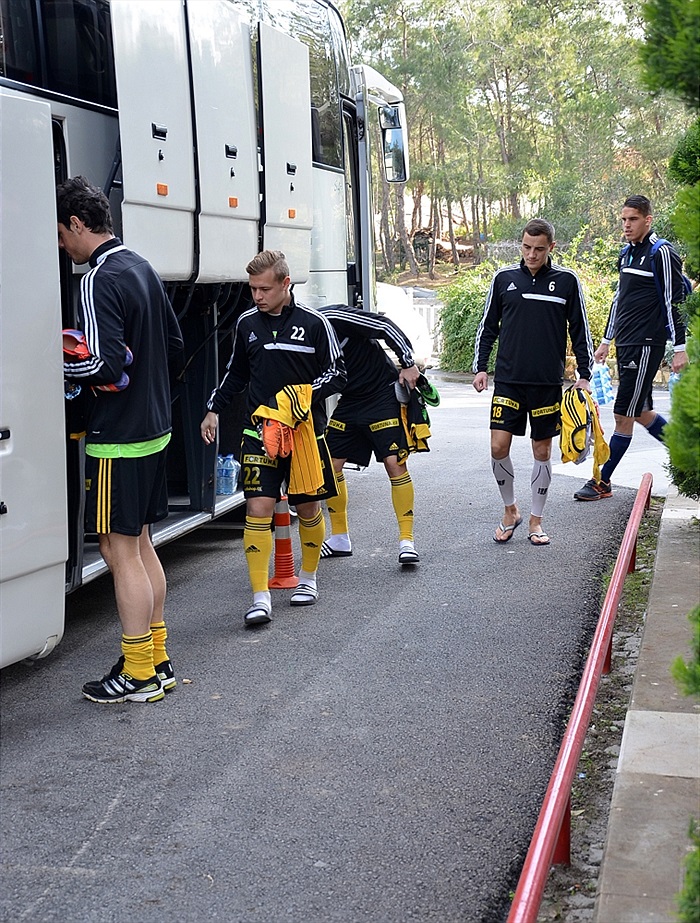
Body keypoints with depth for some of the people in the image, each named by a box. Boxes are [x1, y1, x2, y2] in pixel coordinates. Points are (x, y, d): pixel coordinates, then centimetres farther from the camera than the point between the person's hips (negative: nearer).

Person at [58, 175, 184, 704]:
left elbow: (104, 366, -25)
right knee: (141, 543, 17)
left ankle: (139, 675, 7)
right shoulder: (142, 268, 11)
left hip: (118, 438, -9)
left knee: (119, 550, -1)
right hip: (154, 427, 9)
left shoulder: (99, 281, -18)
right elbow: (174, 342, 18)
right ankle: (157, 658, 25)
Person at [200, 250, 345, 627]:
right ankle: (261, 598, -9)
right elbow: (236, 372, 20)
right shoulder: (247, 323, 6)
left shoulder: (313, 323, -5)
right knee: (258, 508, -10)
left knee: (308, 508, 11)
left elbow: (336, 373, -1)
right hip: (259, 430, 2)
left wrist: (306, 394, -17)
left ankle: (308, 579, 34)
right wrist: (214, 408, 13)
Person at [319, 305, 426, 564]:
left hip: (383, 394, -7)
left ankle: (406, 541, -8)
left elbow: (386, 326, -18)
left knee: (395, 463, -13)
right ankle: (340, 539, 17)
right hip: (349, 401, 7)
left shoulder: (334, 318, -21)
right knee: (330, 464, 3)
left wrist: (409, 363, -15)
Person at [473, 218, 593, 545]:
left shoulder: (567, 281, 2)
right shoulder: (504, 278, 4)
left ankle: (536, 521, 19)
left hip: (548, 383, 0)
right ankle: (510, 510, 15)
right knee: (498, 446, -8)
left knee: (542, 451, 6)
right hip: (508, 380, 0)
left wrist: (584, 375, 4)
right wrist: (480, 366, 6)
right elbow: (488, 326, 12)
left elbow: (580, 331, 8)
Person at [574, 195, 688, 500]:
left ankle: (602, 482, 0)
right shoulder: (626, 254, 15)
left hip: (647, 345, -9)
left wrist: (680, 346, -14)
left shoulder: (662, 253, -9)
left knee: (624, 415, -6)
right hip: (625, 344, 9)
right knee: (642, 412, 13)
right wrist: (607, 340, 24)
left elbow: (674, 301, -11)